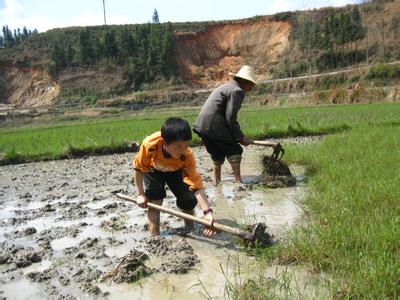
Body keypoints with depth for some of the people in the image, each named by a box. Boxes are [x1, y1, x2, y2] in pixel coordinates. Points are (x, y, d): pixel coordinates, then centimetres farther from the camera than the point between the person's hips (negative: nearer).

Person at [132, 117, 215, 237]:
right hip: (153, 170, 0)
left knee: (189, 201, -8)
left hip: (175, 171, 1)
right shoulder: (149, 144, -42)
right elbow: (138, 167, -23)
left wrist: (207, 211, -49)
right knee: (154, 201, -17)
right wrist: (140, 194, -23)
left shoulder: (187, 155, -39)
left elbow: (196, 184, -40)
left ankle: (190, 230, 18)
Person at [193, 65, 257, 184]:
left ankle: (216, 180, 25)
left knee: (217, 153, 20)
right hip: (214, 126, -9)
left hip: (202, 124, 9)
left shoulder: (225, 86, 25)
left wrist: (238, 136, 21)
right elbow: (230, 118, -13)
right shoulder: (237, 90, -6)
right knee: (234, 151, 0)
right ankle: (238, 180, -3)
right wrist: (241, 137, -4)